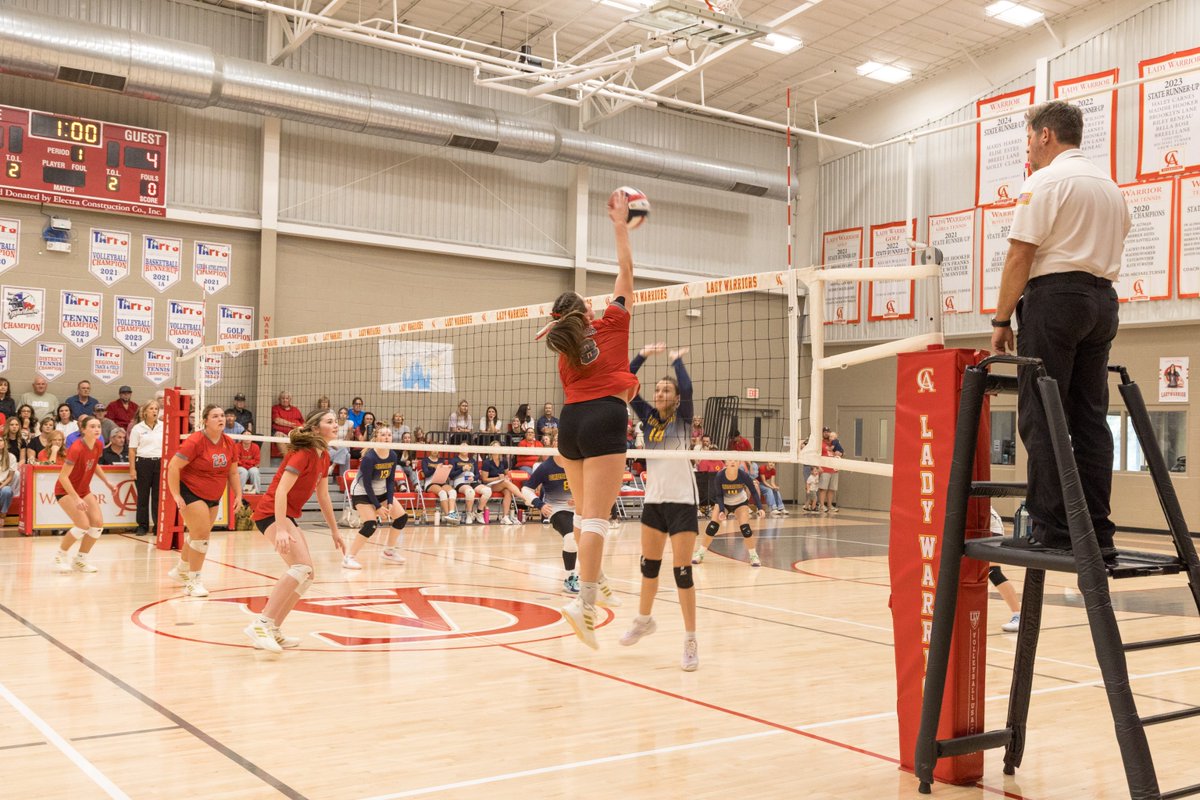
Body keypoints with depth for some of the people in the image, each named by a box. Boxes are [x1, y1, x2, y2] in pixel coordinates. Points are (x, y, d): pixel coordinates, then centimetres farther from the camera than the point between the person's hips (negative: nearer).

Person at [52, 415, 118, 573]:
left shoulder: (98, 445, -6)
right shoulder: (77, 448, -28)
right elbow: (63, 477, -27)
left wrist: (107, 481, 8)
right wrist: (76, 499, -30)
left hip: (84, 489, 7)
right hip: (66, 490, -7)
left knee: (98, 523, -6)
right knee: (83, 525, -20)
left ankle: (80, 560, 11)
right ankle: (60, 554, 5)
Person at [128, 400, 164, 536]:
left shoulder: (163, 426, 7)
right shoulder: (137, 428, 1)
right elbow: (132, 450, 0)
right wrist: (132, 468, -6)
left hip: (160, 463, 1)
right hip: (143, 463, -1)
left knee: (158, 496, 2)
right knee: (143, 496, 4)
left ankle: (159, 525, 8)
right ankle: (142, 525, 12)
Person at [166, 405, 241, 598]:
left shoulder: (229, 444, -1)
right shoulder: (195, 442, -20)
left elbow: (233, 473, 10)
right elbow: (173, 466, -20)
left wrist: (238, 495, 3)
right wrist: (176, 495, -22)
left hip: (213, 497, 7)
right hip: (191, 493, -7)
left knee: (198, 536, 21)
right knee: (201, 534, -14)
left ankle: (181, 570, 44)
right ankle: (194, 581, -1)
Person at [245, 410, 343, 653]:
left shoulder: (323, 456, 10)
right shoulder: (303, 453, -17)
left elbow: (323, 496, 19)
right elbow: (281, 491, -25)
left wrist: (335, 531, 22)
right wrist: (281, 529, -33)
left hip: (289, 516, 10)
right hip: (272, 513, -10)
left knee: (306, 575, 10)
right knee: (302, 567, -27)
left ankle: (273, 631, 14)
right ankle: (260, 625, -29)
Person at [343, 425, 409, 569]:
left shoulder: (393, 456, -8)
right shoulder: (369, 457, -27)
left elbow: (390, 480, -2)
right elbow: (367, 484, -23)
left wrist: (390, 503, -10)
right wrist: (377, 507, -21)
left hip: (381, 491, 7)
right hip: (362, 492, -7)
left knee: (402, 516, 1)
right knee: (371, 524, -24)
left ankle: (388, 551, 18)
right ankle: (349, 557, -14)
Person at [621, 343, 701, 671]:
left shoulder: (683, 418, -4)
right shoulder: (649, 417, 8)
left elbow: (687, 388, -23)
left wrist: (676, 360, -7)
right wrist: (643, 355, -3)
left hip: (682, 501, -5)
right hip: (653, 499, 5)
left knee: (682, 571, -8)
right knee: (649, 564, 15)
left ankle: (691, 642, 0)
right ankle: (644, 620, 37)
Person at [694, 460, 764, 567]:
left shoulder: (744, 475, -29)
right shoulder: (719, 476, -29)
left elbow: (754, 492, -17)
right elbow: (719, 495, -18)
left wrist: (760, 508, -26)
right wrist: (721, 511, -30)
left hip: (740, 503, -1)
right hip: (724, 503, 1)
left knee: (745, 527, -18)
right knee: (713, 526, -11)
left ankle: (753, 555, -2)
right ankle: (700, 553, 4)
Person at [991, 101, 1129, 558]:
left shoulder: (1046, 182, -6)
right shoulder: (1110, 186, 20)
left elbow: (1020, 255, -12)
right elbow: (1115, 243, 22)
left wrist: (1002, 320, -10)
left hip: (1054, 296, -8)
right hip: (1102, 299, 8)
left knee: (1042, 418, -6)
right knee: (1091, 418, 7)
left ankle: (1051, 528, -9)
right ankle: (1097, 532, 6)